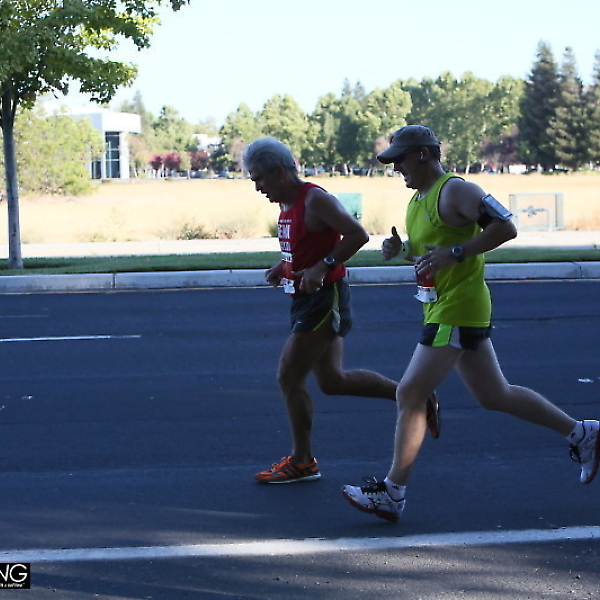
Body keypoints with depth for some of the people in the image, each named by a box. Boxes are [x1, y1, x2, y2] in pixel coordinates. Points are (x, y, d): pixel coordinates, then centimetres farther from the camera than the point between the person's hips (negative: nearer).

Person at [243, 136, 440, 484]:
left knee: (289, 377, -5)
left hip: (326, 298, -10)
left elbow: (358, 235, -22)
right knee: (332, 380, 14)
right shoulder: (288, 205, 12)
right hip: (307, 299, 10)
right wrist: (283, 267, 9)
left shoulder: (316, 200, -16)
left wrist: (323, 266, -27)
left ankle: (302, 462, 8)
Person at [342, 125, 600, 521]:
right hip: (442, 309, 10)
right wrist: (400, 248, 7)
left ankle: (392, 493, -1)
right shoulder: (418, 199, 14)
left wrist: (455, 252, -25)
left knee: (410, 394, -8)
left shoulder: (455, 192, -14)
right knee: (495, 396, 16)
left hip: (456, 312, -10)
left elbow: (505, 227, -21)